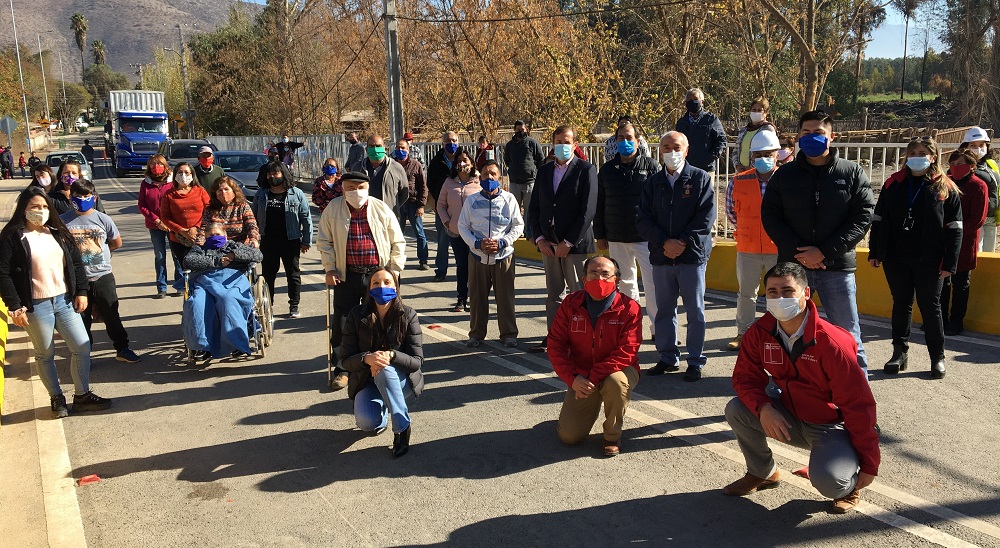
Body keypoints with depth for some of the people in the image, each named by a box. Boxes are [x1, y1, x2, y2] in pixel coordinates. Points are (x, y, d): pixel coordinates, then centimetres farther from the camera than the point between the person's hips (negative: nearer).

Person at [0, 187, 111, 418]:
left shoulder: (58, 232, 9)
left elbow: (76, 263, 12)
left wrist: (81, 292, 4)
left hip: (65, 301, 5)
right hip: (36, 306, -5)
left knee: (82, 347, 4)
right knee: (45, 354, 8)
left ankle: (82, 395, 18)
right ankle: (56, 399, 23)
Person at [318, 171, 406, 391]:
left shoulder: (381, 209, -1)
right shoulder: (333, 209, 1)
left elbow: (398, 243, 4)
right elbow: (324, 242, 7)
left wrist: (394, 271, -1)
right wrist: (330, 269, -2)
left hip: (378, 274, 0)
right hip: (347, 276, 0)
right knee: (342, 322, 2)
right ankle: (342, 369, 17)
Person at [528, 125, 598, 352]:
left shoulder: (586, 170, -5)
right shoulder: (544, 171, 11)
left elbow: (588, 210, -12)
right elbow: (534, 208, 12)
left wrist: (568, 242, -14)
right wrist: (539, 238, -1)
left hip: (576, 244, -5)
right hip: (548, 244, 5)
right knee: (554, 294, 12)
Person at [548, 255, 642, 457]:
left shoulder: (629, 308, -15)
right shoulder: (570, 304, -6)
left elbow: (626, 352, -22)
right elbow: (556, 344, -6)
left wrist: (594, 377, -29)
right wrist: (572, 378, -20)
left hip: (618, 370, -2)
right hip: (581, 376, 2)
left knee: (616, 382, -40)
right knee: (569, 436, -9)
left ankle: (613, 435, -10)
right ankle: (591, 405, 27)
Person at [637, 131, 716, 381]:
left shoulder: (701, 178, 2)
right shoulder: (653, 182, 10)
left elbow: (706, 217, -6)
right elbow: (643, 219, 3)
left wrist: (683, 243, -13)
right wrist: (664, 242, -10)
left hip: (692, 255, -3)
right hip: (661, 256, 3)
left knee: (695, 311, 2)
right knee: (664, 310, 10)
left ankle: (696, 361, 12)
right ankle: (668, 357, 22)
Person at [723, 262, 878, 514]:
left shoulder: (831, 343, -25)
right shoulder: (759, 332, -10)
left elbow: (858, 405, -20)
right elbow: (745, 377, -2)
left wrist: (869, 465, -15)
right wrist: (763, 408, -26)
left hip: (832, 426, -5)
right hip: (789, 420, 5)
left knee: (827, 481, -31)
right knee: (736, 410, -15)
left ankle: (849, 485, 10)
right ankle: (763, 473, 11)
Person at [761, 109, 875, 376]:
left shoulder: (853, 173, 3)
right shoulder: (784, 174, 8)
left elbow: (863, 217, -4)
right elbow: (769, 215, 1)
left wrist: (825, 251, -15)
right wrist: (797, 251, -13)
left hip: (837, 267, -2)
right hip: (792, 265, 2)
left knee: (847, 335, 5)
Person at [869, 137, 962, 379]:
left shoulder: (946, 188, -1)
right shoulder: (893, 184, 5)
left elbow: (954, 229, -2)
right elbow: (878, 219, 7)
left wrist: (950, 263, -7)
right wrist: (875, 252, 3)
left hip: (928, 261, -2)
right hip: (896, 258, 2)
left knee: (930, 306, 5)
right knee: (901, 304, 11)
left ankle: (937, 357, 18)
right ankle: (900, 352, 21)